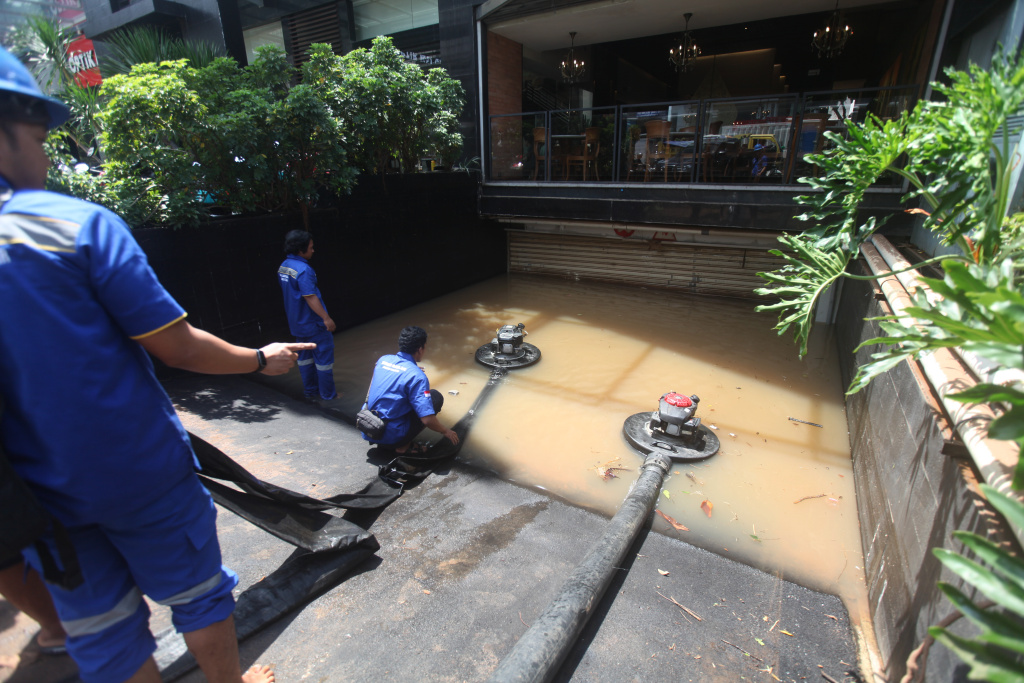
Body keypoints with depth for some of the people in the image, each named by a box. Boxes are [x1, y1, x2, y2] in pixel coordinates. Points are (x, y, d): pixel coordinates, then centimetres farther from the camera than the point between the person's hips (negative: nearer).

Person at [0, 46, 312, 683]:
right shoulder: (78, 223, -19)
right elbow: (177, 346, -19)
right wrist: (262, 360, -3)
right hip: (139, 470, -4)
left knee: (102, 632, 22)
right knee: (197, 591, 19)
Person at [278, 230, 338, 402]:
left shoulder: (283, 267, 5)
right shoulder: (303, 270, -23)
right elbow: (310, 297, -25)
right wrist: (326, 318, -22)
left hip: (297, 323, 9)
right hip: (313, 323, -9)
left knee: (304, 356, 18)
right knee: (324, 357, 3)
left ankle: (310, 391, 29)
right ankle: (328, 394, 12)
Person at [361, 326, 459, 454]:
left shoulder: (382, 360, 3)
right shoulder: (417, 376, -17)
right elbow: (427, 419, -20)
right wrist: (446, 432, 0)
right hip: (391, 436, -7)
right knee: (436, 397, 1)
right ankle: (403, 445, -1)